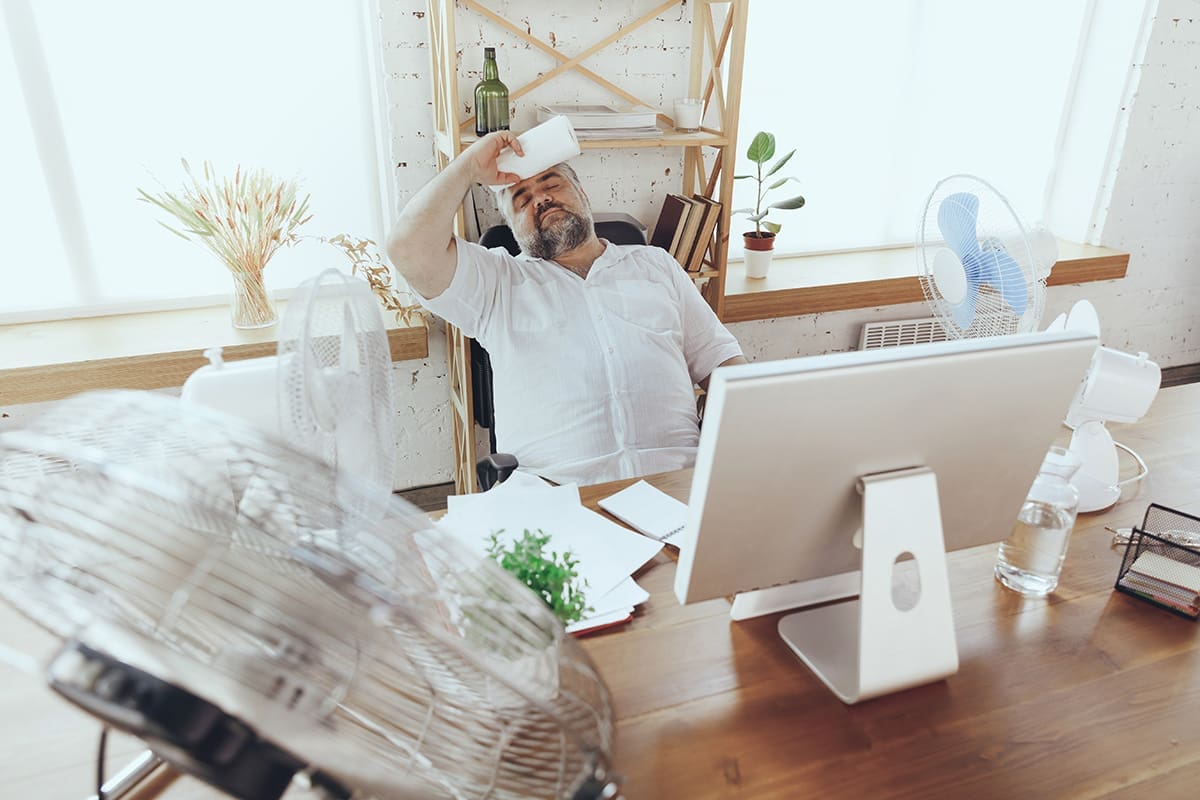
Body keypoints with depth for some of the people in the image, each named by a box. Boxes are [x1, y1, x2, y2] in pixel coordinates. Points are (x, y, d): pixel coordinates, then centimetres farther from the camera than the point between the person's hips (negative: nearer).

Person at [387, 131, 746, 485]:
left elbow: (719, 357, 20)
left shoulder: (656, 263, 24)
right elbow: (410, 247, 0)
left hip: (675, 479, 3)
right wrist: (470, 166, 10)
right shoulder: (498, 280, 16)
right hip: (550, 492, -2)